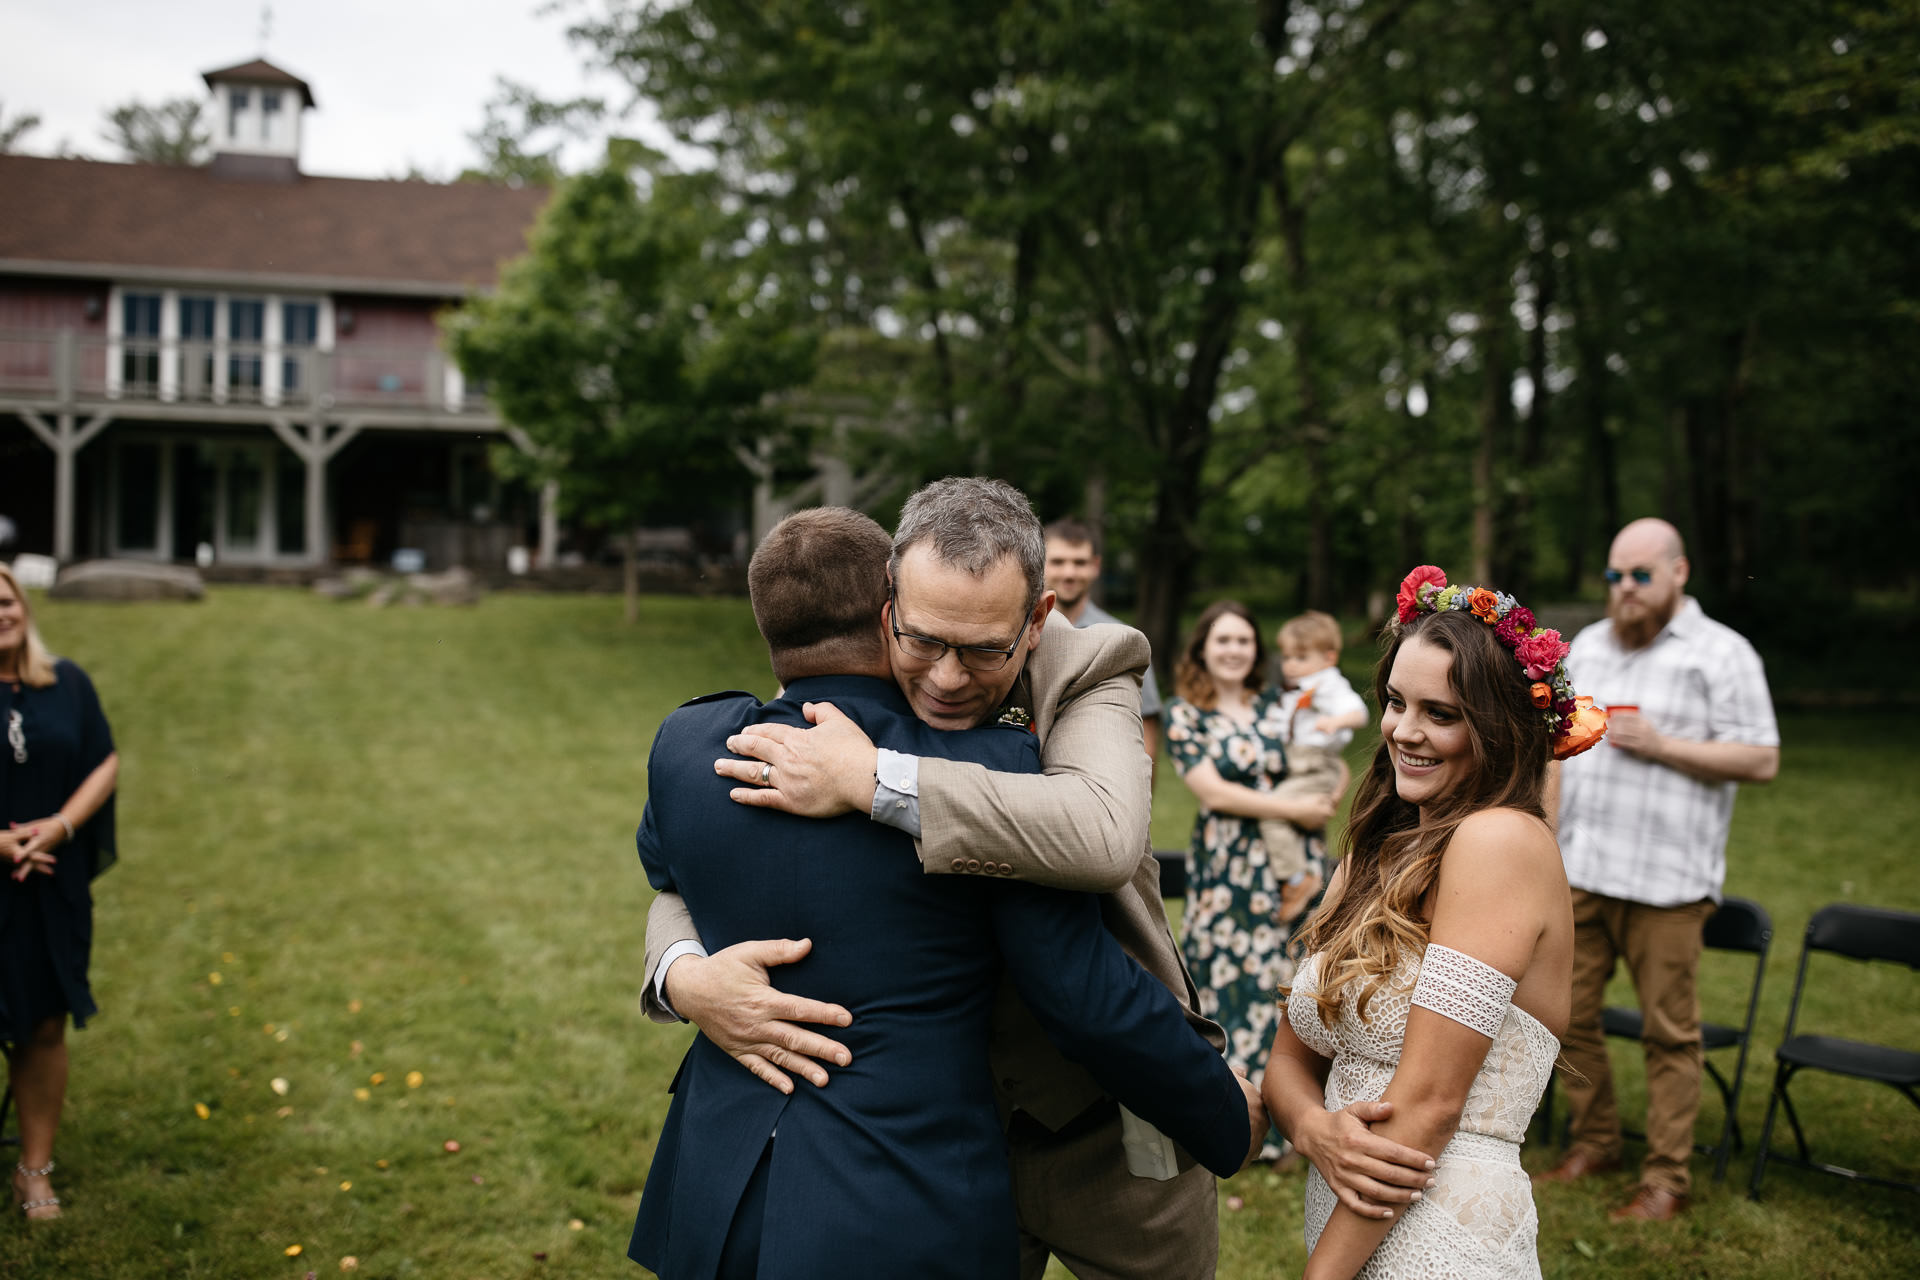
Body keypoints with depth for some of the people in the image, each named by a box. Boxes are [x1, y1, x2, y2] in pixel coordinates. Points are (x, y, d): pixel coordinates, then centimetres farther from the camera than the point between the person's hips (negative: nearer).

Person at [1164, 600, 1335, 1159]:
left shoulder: (1274, 704, 11)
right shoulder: (1183, 712, -1)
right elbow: (1213, 791, -10)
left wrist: (1326, 801, -2)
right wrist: (1294, 808, -12)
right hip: (1226, 870, -3)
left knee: (1285, 984, 2)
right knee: (1231, 985, -1)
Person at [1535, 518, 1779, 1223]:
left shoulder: (1721, 653, -4)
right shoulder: (1588, 644, 15)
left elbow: (1762, 760, -9)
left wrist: (1660, 745, -16)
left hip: (1665, 880, -6)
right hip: (1579, 869, 6)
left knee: (1670, 1033, 2)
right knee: (1569, 1014, 10)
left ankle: (1667, 1178, 13)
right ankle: (1594, 1143, 28)